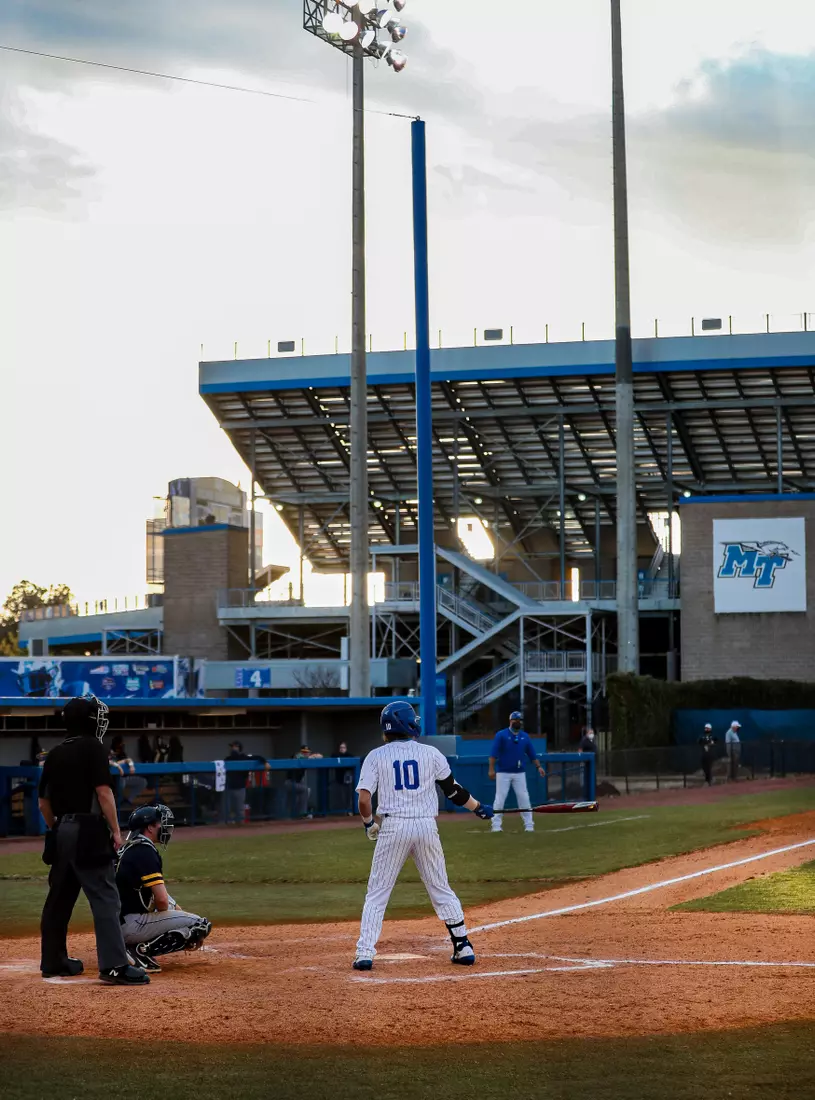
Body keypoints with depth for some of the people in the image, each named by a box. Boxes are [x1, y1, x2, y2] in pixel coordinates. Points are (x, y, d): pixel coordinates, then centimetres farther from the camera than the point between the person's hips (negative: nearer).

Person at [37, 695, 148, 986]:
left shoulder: (54, 755, 13)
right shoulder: (92, 748, -7)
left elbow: (44, 801, 16)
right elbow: (103, 791, -15)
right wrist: (115, 830, -11)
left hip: (61, 831, 8)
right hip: (88, 831, -8)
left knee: (59, 896, 16)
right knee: (104, 897, -10)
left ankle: (53, 961, 24)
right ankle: (114, 965, -18)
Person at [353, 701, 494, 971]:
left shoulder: (376, 756, 2)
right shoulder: (430, 753, 5)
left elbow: (364, 799, -6)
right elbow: (454, 791, 11)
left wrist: (369, 823, 11)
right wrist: (478, 808, 26)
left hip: (393, 827, -1)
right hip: (427, 827, 1)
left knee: (377, 893, 5)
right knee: (441, 889, 13)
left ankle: (364, 954, -3)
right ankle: (463, 947, 12)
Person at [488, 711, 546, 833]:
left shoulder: (525, 736, 10)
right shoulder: (501, 735, -3)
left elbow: (532, 754, 11)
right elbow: (493, 753, -8)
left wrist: (539, 766, -1)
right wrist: (491, 769, -16)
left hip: (520, 773, 3)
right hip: (503, 773, -3)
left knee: (524, 798, 1)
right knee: (499, 799, -3)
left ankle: (529, 825, 6)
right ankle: (496, 825, 2)